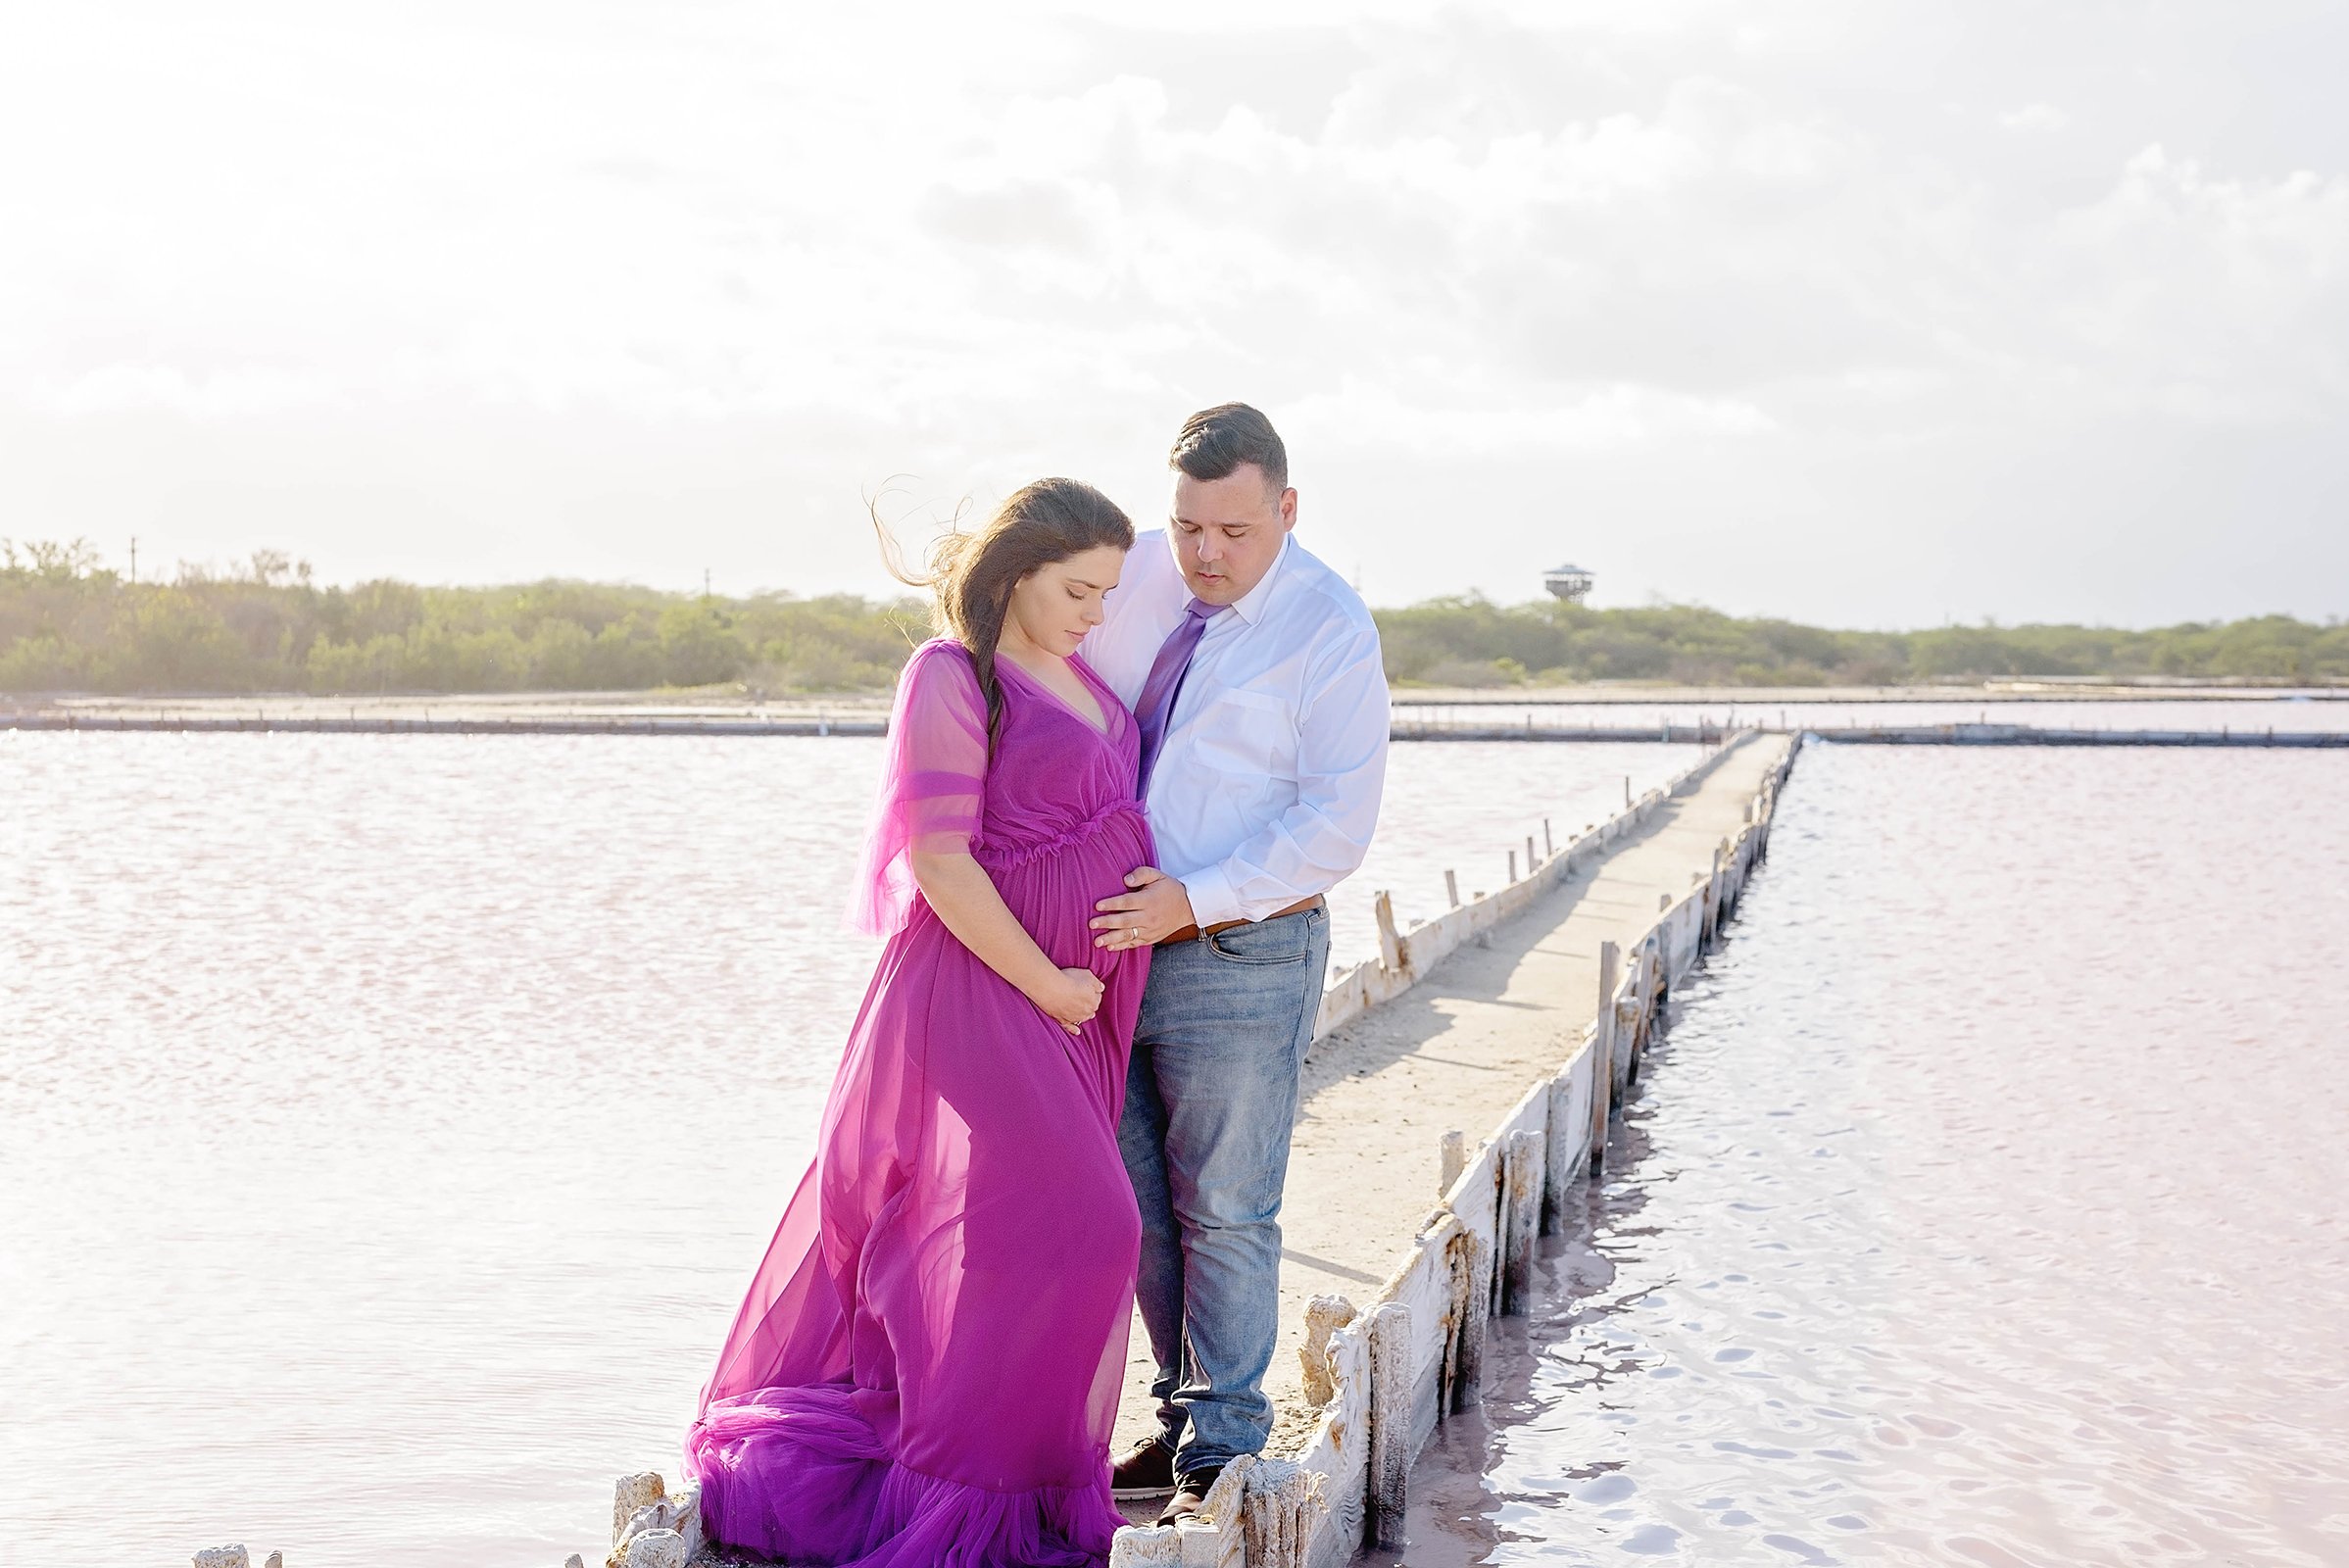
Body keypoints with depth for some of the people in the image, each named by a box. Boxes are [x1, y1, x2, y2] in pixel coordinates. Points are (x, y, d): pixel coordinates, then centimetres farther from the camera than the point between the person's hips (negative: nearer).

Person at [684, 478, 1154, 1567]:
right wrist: (1044, 983, -15)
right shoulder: (952, 675, -14)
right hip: (986, 987, -8)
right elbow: (938, 859, -19)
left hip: (1073, 999, 8)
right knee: (1059, 1225, -12)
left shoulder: (1071, 673, 12)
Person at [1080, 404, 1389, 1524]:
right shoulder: (1131, 575, 3)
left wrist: (1193, 901, -19)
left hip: (1241, 955, -5)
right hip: (1119, 941, 5)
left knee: (1224, 1213, 0)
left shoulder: (1332, 631, -10)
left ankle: (1225, 1446, 12)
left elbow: (1337, 824, -14)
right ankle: (1184, 1411, 24)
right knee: (1140, 1206, 11)